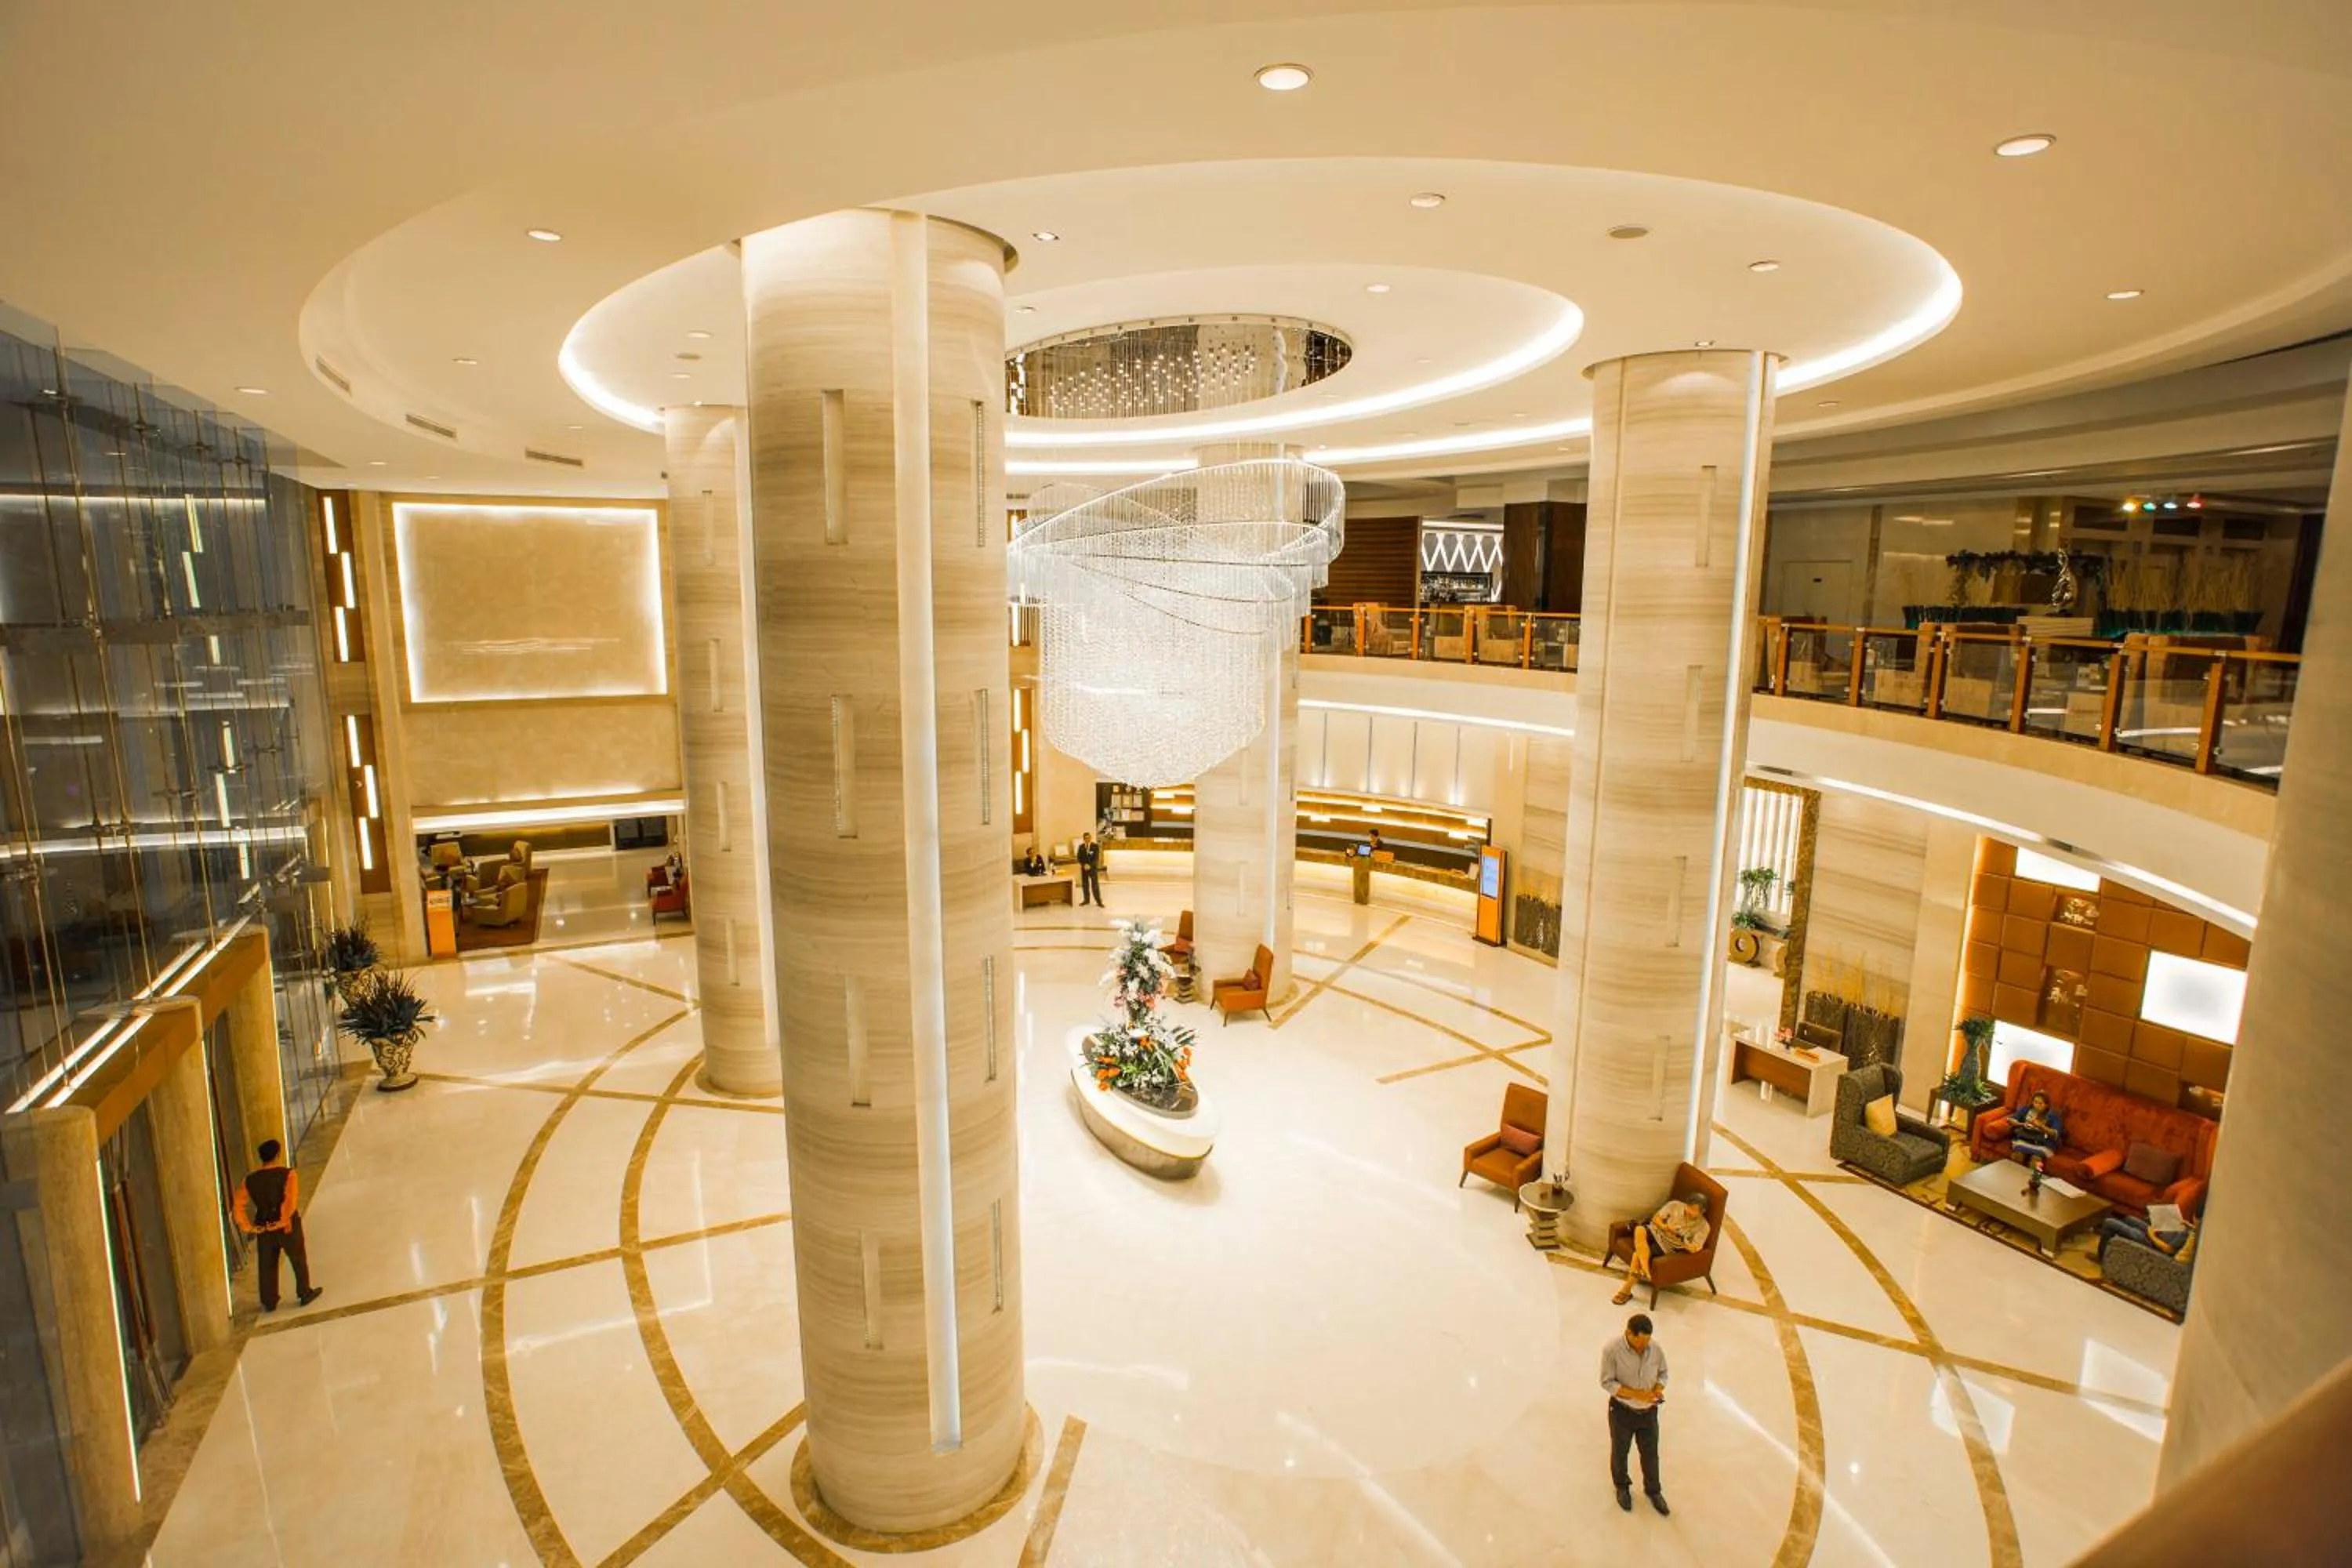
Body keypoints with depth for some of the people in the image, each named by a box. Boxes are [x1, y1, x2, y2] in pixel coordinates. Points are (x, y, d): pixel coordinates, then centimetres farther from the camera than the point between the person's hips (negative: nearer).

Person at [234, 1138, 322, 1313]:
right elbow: (291, 1200, -27)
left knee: (267, 1266, 18)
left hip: (263, 1229, 3)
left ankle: (269, 1302, 28)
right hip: (287, 1227, -3)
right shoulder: (288, 1174, -16)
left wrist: (248, 1228, -2)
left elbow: (239, 1205, -7)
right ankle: (305, 1294, 27)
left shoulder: (249, 1181, -3)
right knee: (299, 1260, 15)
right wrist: (283, 1221, -14)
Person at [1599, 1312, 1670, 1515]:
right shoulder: (1612, 1350, -27)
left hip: (1649, 1412, 3)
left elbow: (1663, 1373, 1)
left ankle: (1653, 1490, 48)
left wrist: (1659, 1389, -19)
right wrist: (1636, 1394, -29)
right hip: (1622, 1411, -2)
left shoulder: (1655, 1348, -16)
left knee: (1650, 1453, 21)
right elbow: (1607, 1382, -20)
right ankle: (1622, 1487, 48)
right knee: (1619, 1452, 20)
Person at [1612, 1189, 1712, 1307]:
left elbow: (1694, 1249, -11)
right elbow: (1656, 1218, 5)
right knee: (1639, 1230, -36)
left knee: (1638, 1253, -29)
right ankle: (1645, 1270, -43)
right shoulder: (1675, 1205, 0)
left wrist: (1679, 1237, -27)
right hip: (1656, 1232, 3)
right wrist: (1664, 1226, -17)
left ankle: (1627, 1290, -22)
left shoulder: (1703, 1226, -7)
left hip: (1668, 1246, -3)